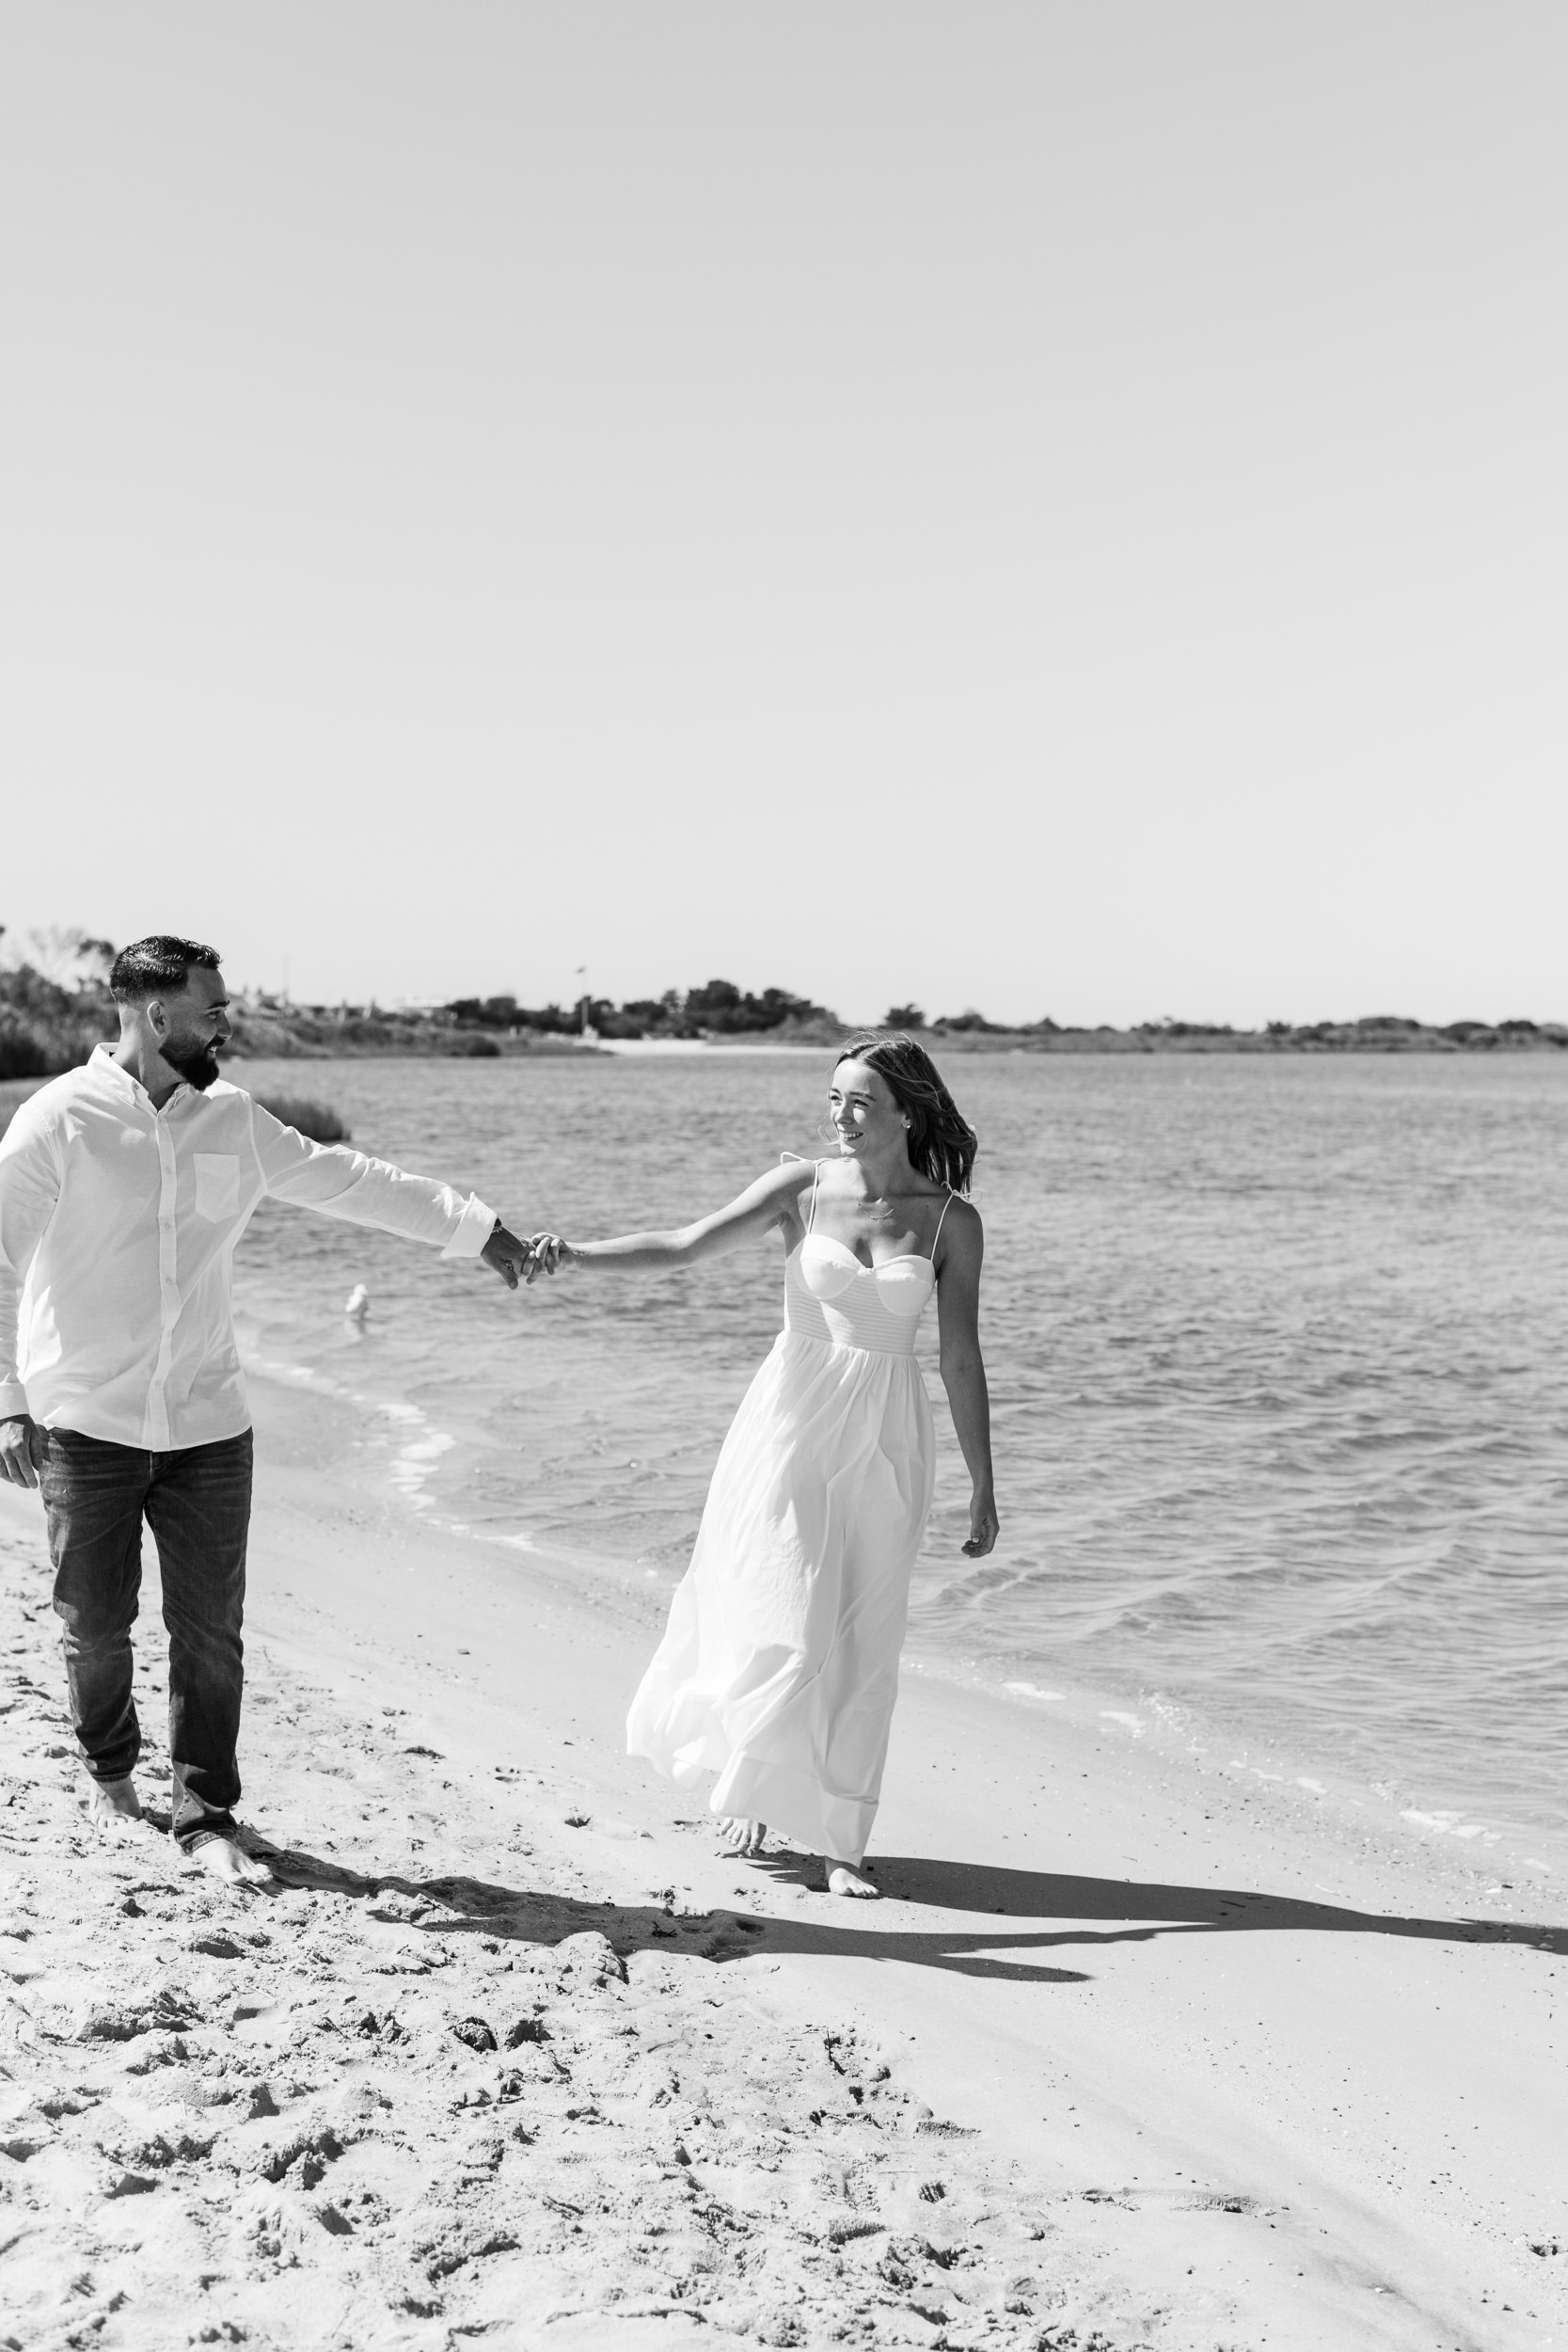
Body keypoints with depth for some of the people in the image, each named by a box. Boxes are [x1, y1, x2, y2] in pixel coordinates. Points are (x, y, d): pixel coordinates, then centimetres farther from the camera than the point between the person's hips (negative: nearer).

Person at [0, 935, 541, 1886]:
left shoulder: (231, 1119, 5)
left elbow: (346, 1180, 15)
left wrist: (477, 1227, 18)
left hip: (207, 1423, 3)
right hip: (86, 1420, -3)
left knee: (211, 1630, 0)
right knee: (97, 1621, 9)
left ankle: (207, 1817, 12)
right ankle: (111, 1771, 36)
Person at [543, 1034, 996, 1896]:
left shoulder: (950, 1220, -3)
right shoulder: (801, 1188, -4)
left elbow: (961, 1360, 0)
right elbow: (684, 1246, -11)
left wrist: (982, 1488, 2)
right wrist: (579, 1255, -26)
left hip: (885, 1443, 1)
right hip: (792, 1422, -1)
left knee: (861, 1646, 3)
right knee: (776, 1625, 1)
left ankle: (838, 1837, 15)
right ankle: (750, 1782, 29)